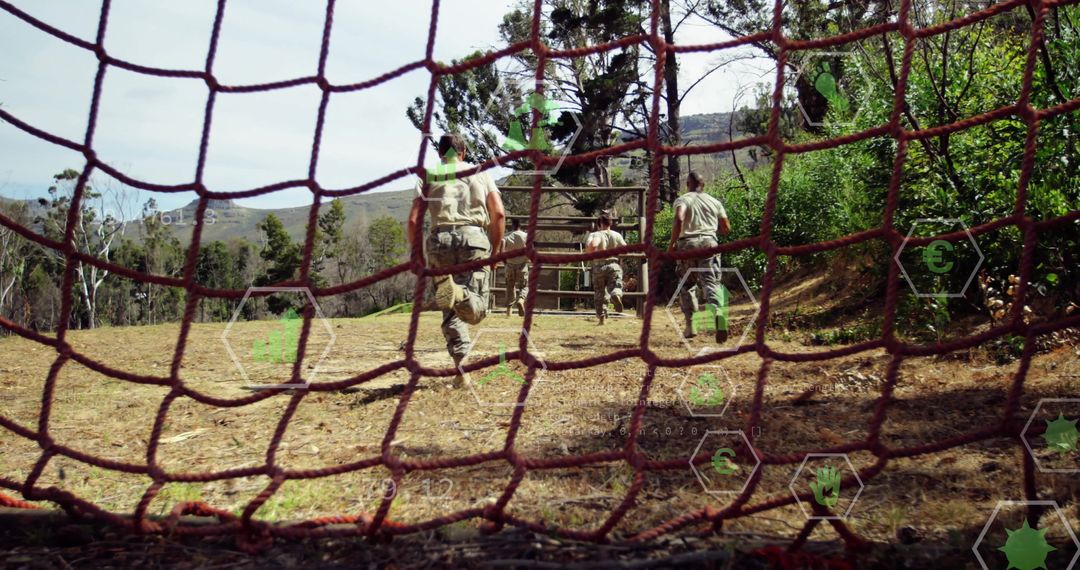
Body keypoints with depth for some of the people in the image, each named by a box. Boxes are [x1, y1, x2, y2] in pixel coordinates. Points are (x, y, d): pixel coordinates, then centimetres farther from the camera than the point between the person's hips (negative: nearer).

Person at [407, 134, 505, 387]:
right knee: (476, 310, -2)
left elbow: (414, 219, 6)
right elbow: (499, 214, 5)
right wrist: (495, 250, 13)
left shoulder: (429, 176, 16)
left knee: (451, 312, 9)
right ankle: (459, 293, -35)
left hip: (440, 239, 1)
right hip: (473, 236, -1)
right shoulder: (481, 174, 18)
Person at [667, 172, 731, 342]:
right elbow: (727, 229, 16)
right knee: (712, 282, -7)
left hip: (687, 243, -1)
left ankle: (691, 324, 8)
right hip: (709, 242, 1)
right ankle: (719, 312, -37)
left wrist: (672, 242, -9)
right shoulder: (714, 202, 17)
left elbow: (679, 219, -16)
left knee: (687, 284, 13)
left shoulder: (682, 200, 7)